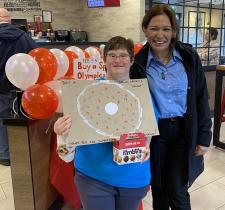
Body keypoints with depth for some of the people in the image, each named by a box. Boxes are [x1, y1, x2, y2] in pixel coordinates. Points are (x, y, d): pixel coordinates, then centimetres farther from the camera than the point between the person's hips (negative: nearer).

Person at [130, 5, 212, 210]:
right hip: (153, 132, 1)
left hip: (183, 131, 0)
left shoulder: (189, 57, -4)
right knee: (159, 188, 17)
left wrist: (204, 136, -2)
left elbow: (201, 99, 0)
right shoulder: (138, 63, -6)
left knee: (178, 192, 6)